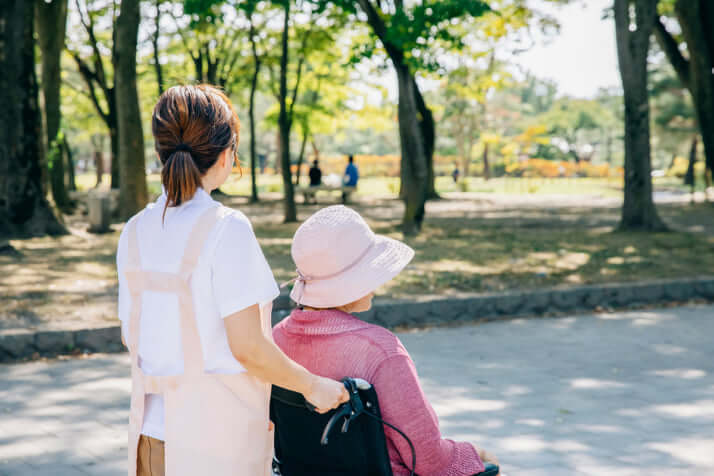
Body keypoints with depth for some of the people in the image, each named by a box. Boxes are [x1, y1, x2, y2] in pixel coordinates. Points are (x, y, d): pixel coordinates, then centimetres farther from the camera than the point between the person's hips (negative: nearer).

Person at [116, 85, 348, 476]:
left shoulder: (135, 231, 1)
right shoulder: (226, 228, -16)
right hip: (218, 436, -6)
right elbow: (246, 345, -17)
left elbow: (131, 335, 9)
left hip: (153, 429, 6)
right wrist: (312, 385, -3)